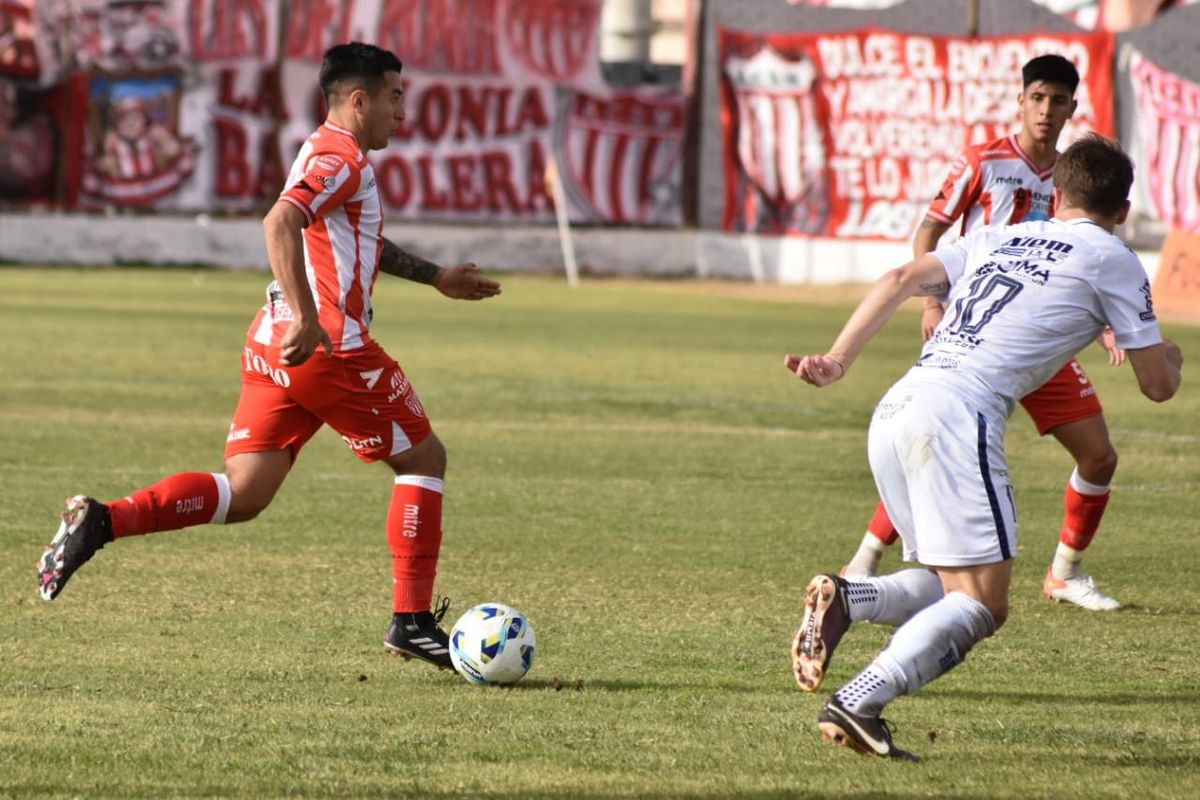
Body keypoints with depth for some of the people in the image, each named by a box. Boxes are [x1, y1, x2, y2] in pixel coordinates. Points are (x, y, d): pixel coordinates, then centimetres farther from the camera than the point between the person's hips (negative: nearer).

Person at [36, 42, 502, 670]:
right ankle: (412, 620, 6)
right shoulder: (341, 159, -9)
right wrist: (305, 316, -33)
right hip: (331, 347, -9)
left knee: (242, 495, 2)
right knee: (424, 459, 7)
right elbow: (280, 223, -26)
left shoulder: (324, 155, 24)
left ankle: (101, 522, -17)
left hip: (271, 349, 9)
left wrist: (436, 278, 45)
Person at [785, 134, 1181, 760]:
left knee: (951, 587, 17)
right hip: (958, 413, -7)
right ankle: (859, 704, -25)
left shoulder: (998, 239, 26)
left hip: (893, 410, 7)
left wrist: (837, 361, 9)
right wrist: (1168, 357, 36)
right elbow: (1158, 384, 13)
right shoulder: (1111, 260, 10)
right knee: (980, 606, -7)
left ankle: (846, 599, -9)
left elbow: (902, 280, 13)